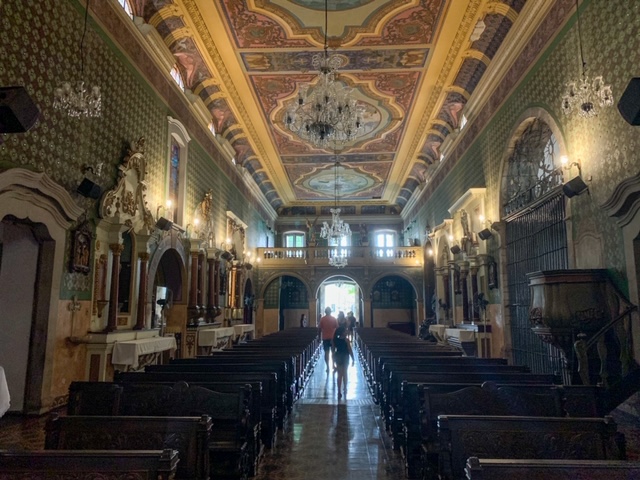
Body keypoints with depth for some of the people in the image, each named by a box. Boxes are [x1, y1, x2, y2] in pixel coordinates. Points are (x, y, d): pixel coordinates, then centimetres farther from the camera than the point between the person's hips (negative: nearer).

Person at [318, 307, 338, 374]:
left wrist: (319, 337, 9)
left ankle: (328, 367, 1)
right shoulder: (334, 319, -3)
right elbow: (337, 328, -2)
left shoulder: (322, 319, -3)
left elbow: (319, 329, -1)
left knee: (326, 352, 4)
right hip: (333, 338, 0)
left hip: (325, 338, 0)